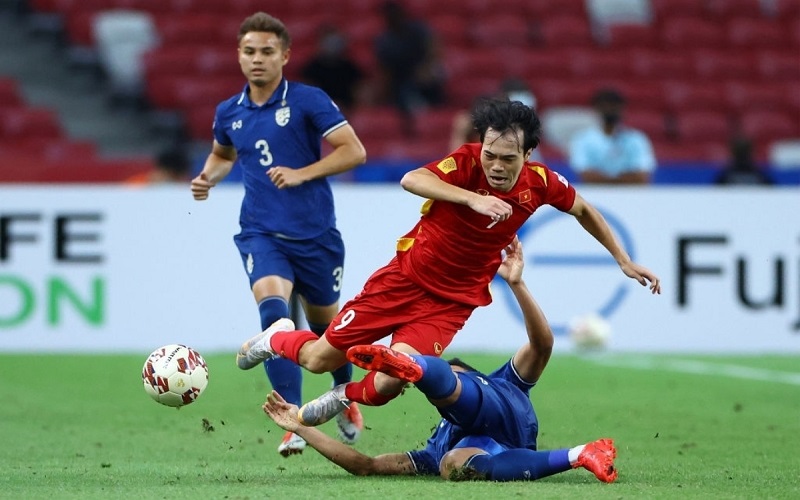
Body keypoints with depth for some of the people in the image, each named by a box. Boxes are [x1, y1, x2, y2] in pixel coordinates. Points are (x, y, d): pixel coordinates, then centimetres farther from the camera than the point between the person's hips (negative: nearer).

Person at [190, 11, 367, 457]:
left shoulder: (308, 101, -8)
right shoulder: (229, 113, 6)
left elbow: (354, 151, -12)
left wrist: (302, 174, -20)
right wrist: (209, 177, 6)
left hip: (316, 233, -1)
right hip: (261, 233, 1)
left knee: (325, 321, 15)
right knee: (272, 305, -26)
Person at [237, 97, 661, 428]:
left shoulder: (539, 182, -9)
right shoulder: (467, 161, -19)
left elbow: (583, 210, 12)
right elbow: (411, 180, -38)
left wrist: (624, 261, 15)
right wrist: (474, 198, -49)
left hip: (451, 301, 2)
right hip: (406, 277, -2)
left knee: (391, 381, -22)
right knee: (320, 358, 3)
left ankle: (346, 396, 13)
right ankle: (277, 338, 40)